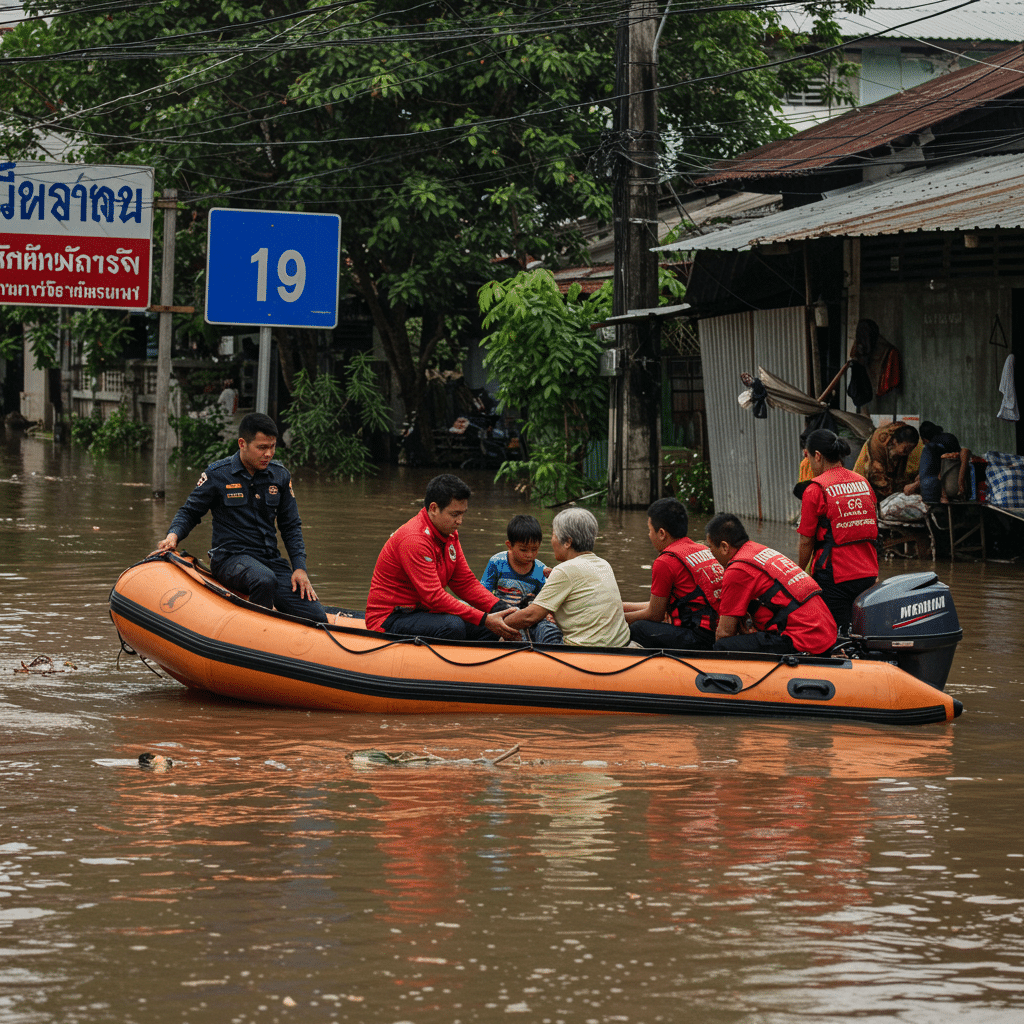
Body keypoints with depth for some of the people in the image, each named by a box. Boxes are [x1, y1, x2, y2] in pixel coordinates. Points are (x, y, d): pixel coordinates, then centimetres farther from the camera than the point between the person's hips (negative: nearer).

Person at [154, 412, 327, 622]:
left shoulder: (280, 476, 8)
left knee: (317, 618, -13)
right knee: (265, 580, -40)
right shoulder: (217, 474, -3)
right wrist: (173, 535, -13)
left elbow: (291, 526, 13)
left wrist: (299, 568, 1)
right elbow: (190, 512, 8)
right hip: (230, 557, -4)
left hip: (270, 560, 4)